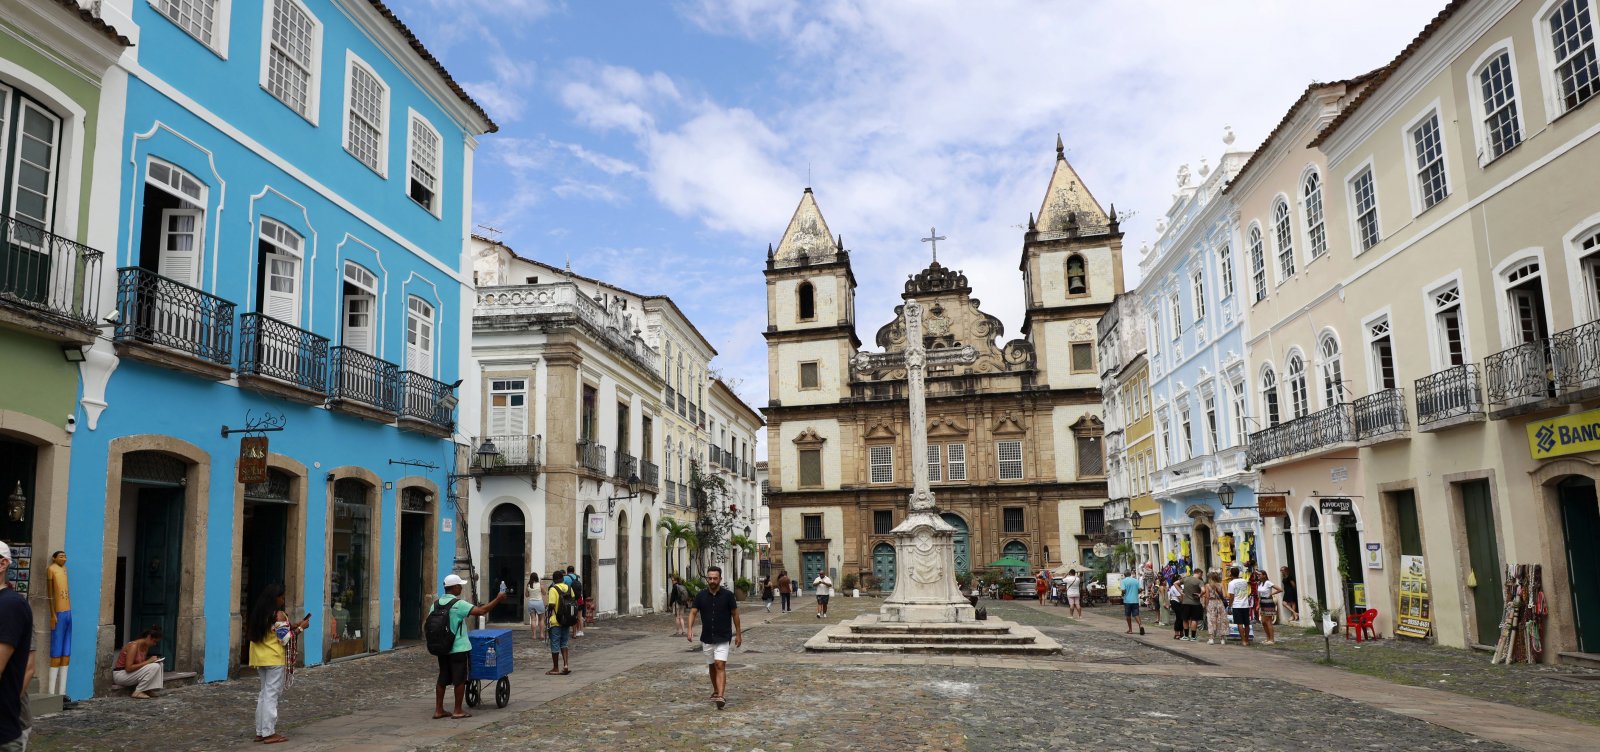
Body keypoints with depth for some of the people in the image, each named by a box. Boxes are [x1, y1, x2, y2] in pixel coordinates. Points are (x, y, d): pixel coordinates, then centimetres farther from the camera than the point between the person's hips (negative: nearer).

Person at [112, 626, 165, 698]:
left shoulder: (146, 646, 4)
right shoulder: (134, 646, -23)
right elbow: (128, 668, -27)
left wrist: (152, 660, -5)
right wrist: (148, 661, -25)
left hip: (132, 673, 9)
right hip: (120, 675, -9)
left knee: (159, 665, -2)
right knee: (154, 667, -24)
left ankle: (148, 690, -4)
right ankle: (138, 692, -16)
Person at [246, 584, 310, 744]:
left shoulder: (259, 613, 11)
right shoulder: (279, 615, -14)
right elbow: (285, 639, -16)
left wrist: (291, 626, 16)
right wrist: (300, 628, -5)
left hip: (261, 658, 8)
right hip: (275, 659, -8)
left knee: (264, 694, 14)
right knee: (272, 695, -4)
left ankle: (261, 732, 17)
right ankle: (269, 733, 0)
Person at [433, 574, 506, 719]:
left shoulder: (436, 604, 4)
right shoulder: (458, 604, -17)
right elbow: (480, 611, -22)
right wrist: (498, 599, -13)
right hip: (459, 648, -7)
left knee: (442, 678, 13)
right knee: (460, 679, 3)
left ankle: (438, 710, 16)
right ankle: (458, 711, 8)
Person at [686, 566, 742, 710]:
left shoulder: (728, 595, -7)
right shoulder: (700, 596, -2)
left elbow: (735, 614, 2)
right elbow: (693, 612, 1)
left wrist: (738, 634, 5)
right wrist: (690, 629, -14)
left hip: (723, 638, -3)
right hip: (706, 637, 4)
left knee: (720, 665, -16)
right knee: (711, 666, 16)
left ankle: (721, 696, -24)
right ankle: (716, 691, 35)